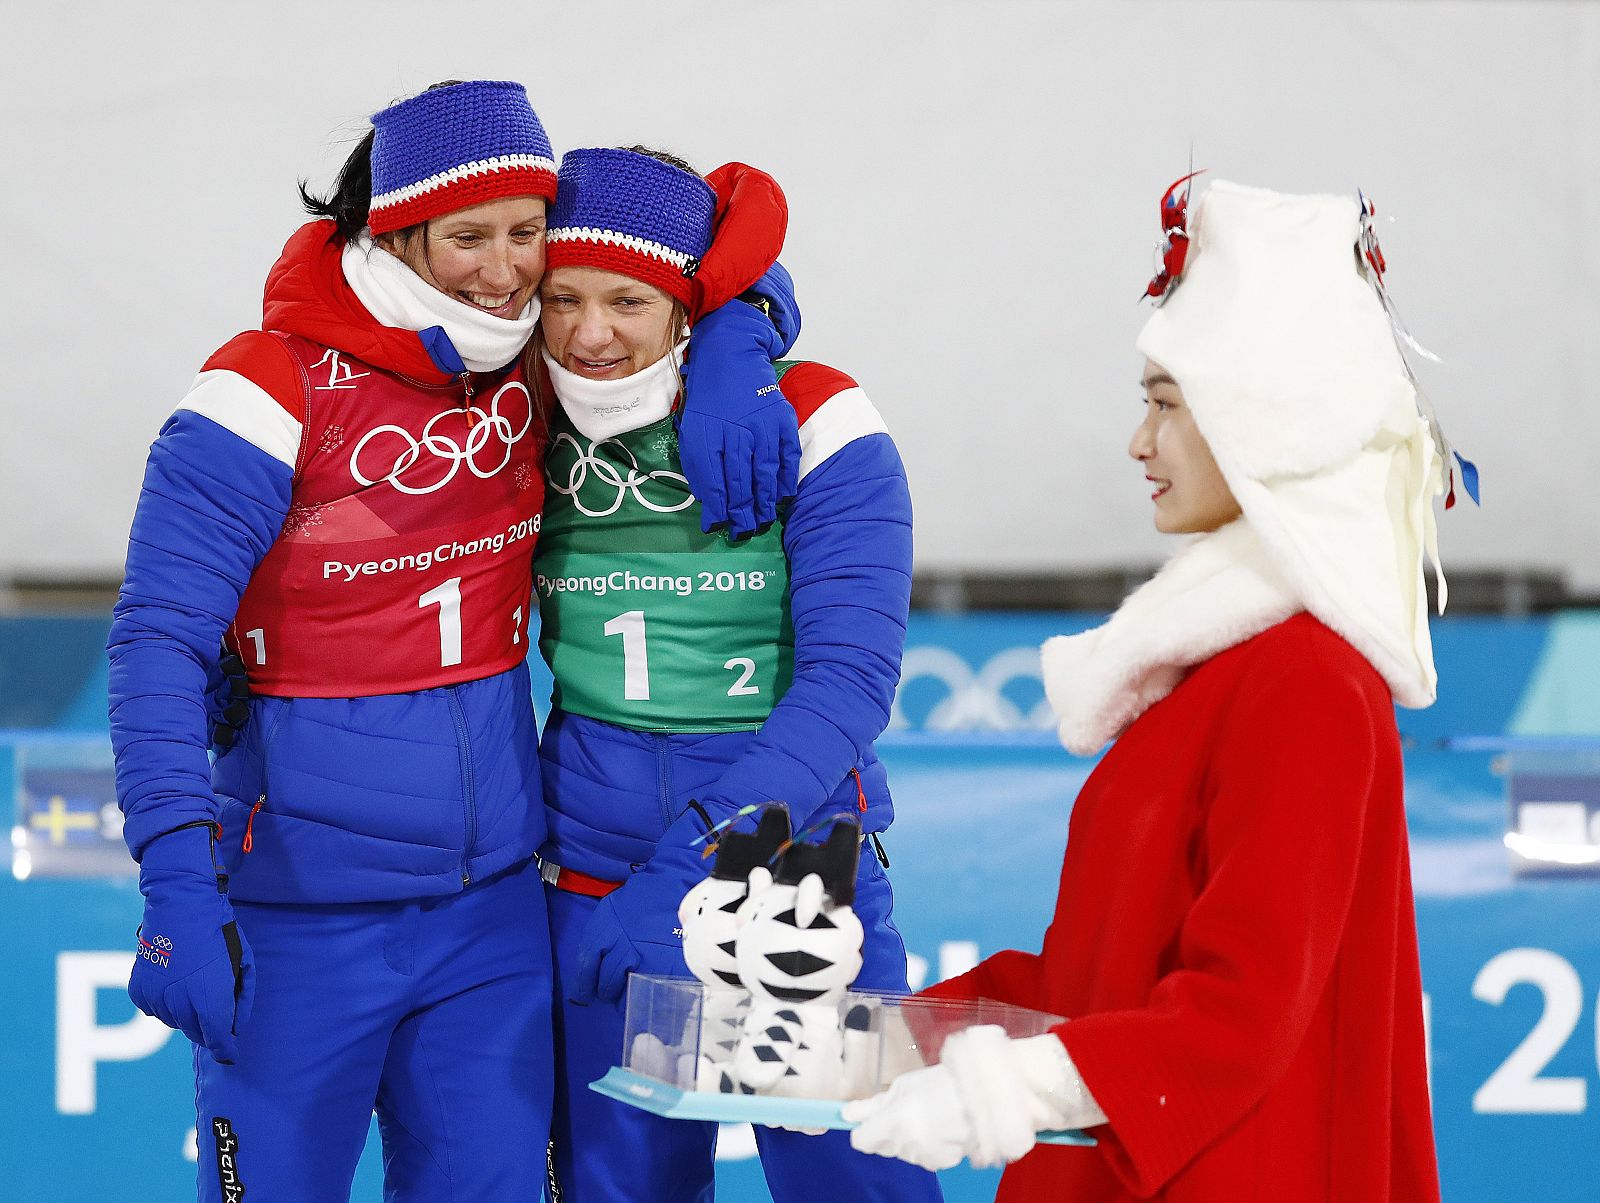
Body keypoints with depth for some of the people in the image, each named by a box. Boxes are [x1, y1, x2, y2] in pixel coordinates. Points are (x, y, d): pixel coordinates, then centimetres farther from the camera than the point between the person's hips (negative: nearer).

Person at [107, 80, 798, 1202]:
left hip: (492, 903, 5)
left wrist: (730, 352, -10)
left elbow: (744, 214, 11)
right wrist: (177, 884, -23)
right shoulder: (274, 394, -14)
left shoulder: (536, 366, 1)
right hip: (304, 918, -5)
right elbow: (161, 644, -15)